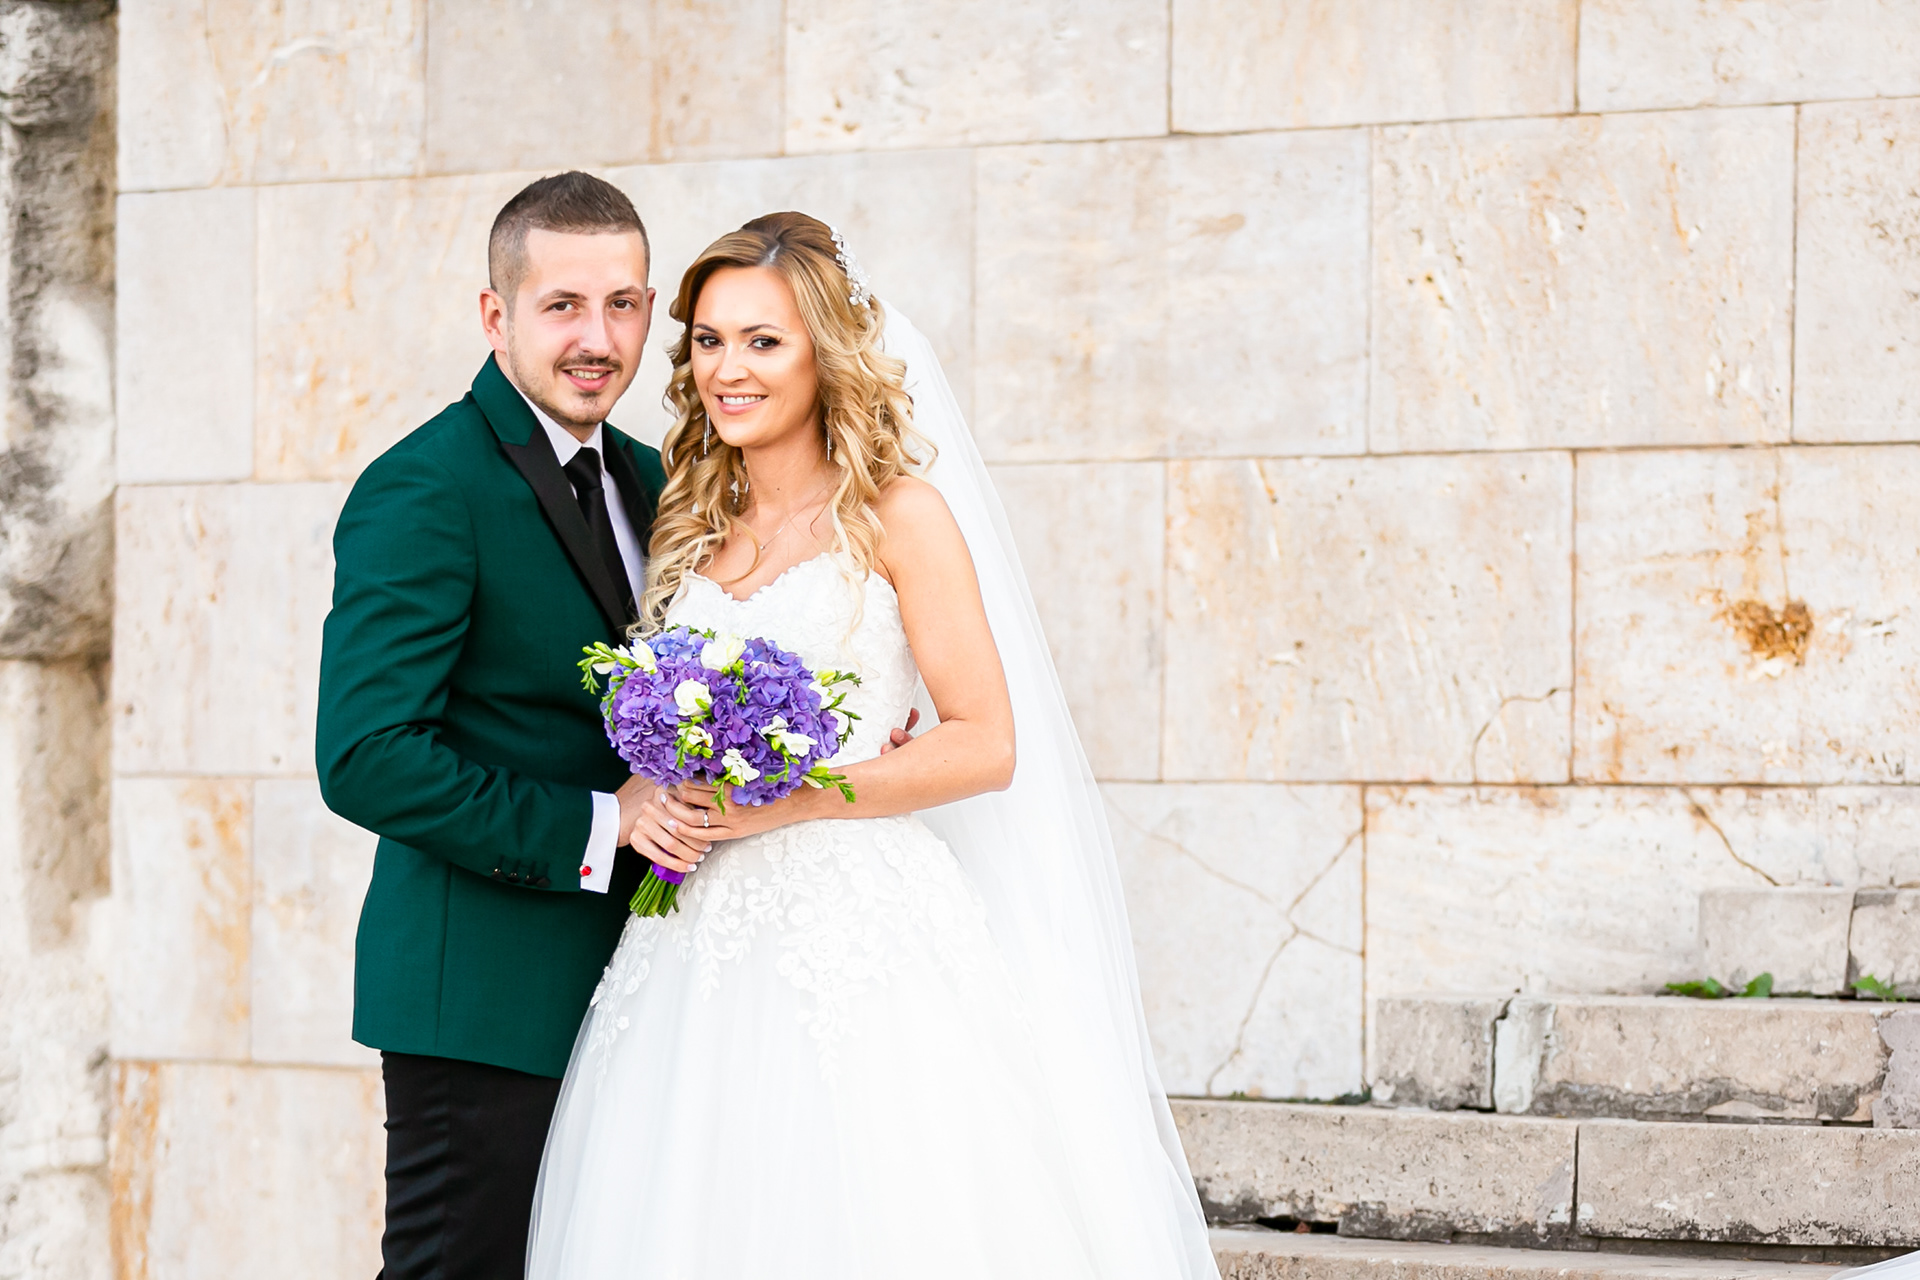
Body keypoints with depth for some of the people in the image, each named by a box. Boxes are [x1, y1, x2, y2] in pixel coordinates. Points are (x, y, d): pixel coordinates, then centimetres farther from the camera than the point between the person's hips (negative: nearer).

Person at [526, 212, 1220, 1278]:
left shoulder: (898, 513, -3)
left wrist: (786, 799, -15)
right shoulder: (691, 528, 14)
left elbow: (988, 744, -8)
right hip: (701, 940, 5)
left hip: (859, 931, -5)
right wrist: (648, 801, -2)